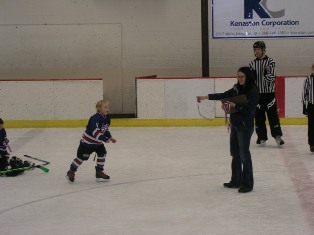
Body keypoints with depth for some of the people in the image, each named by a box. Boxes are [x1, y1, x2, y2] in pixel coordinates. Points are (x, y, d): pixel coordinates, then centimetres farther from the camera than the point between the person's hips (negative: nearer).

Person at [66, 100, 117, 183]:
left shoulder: (107, 118, 0)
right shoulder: (95, 118, -28)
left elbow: (106, 129, 16)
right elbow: (95, 131, -35)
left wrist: (110, 137, 9)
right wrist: (104, 139, -38)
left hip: (97, 142, 8)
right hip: (87, 141, -8)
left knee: (102, 154, -3)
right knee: (81, 157, 0)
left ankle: (99, 172, 8)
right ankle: (71, 172, 15)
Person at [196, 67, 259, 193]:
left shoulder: (253, 90, -13)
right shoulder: (237, 89, 8)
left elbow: (249, 109, -20)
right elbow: (224, 95, 11)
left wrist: (235, 105, -20)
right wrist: (206, 97, 8)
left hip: (245, 126, -8)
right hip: (235, 124, 8)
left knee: (244, 154, -6)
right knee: (235, 154, 13)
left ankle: (248, 184, 2)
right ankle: (236, 181, 23)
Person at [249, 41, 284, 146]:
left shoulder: (270, 62, -5)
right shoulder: (252, 63, 9)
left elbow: (271, 77, -14)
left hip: (269, 93, -4)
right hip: (257, 93, 4)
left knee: (272, 115, -5)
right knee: (259, 116, 6)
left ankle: (277, 135, 0)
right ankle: (262, 137, 15)